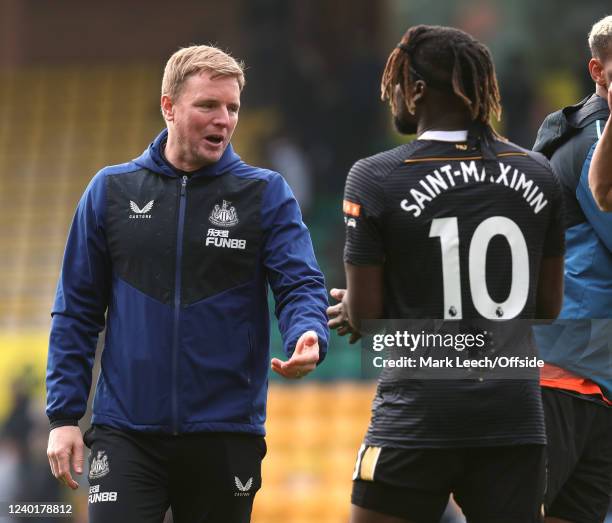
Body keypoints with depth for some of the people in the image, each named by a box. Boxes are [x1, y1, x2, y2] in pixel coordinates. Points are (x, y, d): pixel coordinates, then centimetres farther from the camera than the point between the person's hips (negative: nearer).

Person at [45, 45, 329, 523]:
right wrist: (64, 415, 1)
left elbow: (301, 285, -6)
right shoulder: (112, 190, 5)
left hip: (226, 435, 0)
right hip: (126, 435, 0)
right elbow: (77, 310, 7)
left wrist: (308, 338, -30)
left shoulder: (266, 193, 2)